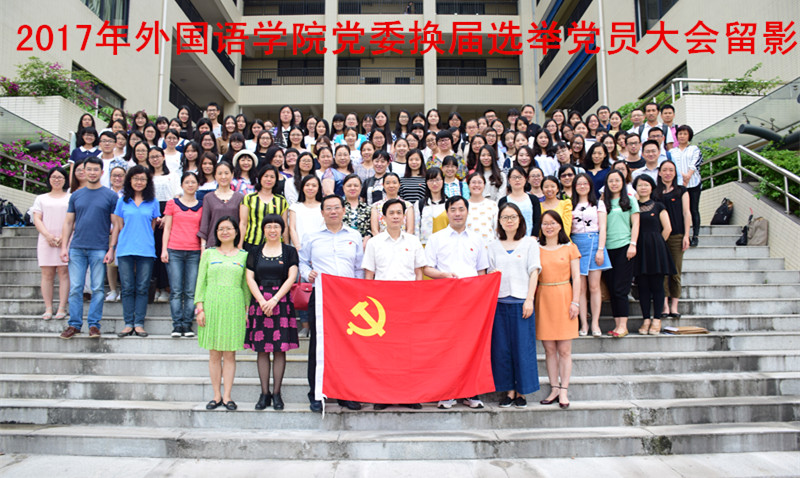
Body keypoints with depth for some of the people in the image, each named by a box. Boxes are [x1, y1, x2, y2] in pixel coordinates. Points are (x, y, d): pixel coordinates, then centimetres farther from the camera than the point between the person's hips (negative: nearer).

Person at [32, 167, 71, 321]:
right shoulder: (41, 198, 18)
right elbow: (37, 219, 8)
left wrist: (64, 237, -11)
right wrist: (48, 235, -9)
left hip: (66, 240, -2)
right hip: (46, 240, 2)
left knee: (64, 273, -6)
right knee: (47, 274, -1)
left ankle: (62, 309, -5)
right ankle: (48, 309, 1)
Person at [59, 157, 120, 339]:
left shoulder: (110, 196, 3)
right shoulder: (76, 195, 11)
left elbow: (116, 225, 1)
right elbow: (68, 223, 13)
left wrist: (111, 249, -7)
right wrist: (64, 247, 4)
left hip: (99, 249, -3)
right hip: (77, 248, 3)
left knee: (97, 289, 2)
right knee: (75, 288, 3)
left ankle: (94, 324, 10)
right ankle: (74, 324, 11)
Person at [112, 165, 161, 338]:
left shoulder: (153, 202, 8)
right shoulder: (122, 201, 10)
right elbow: (119, 226, 11)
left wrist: (144, 239, 3)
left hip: (146, 250, 0)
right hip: (125, 250, 1)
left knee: (142, 288, 0)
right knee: (127, 288, 1)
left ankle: (139, 324, 6)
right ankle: (128, 324, 8)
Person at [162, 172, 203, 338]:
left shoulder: (202, 206, 12)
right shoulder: (172, 203, 10)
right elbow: (167, 228, 9)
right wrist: (164, 249, 0)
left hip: (194, 252, 1)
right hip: (174, 251, -1)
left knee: (191, 291, -1)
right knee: (176, 291, -3)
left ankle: (187, 325, 5)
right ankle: (177, 325, 3)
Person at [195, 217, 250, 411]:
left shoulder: (243, 255, 10)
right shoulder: (208, 254, 10)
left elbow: (246, 285, 10)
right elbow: (201, 282, 8)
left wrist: (247, 310, 4)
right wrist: (200, 307, -1)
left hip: (234, 307, 0)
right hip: (212, 305, 1)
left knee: (230, 353, 0)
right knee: (214, 354, 3)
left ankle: (227, 396, 8)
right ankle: (217, 395, 13)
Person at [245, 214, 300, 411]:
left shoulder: (289, 251, 6)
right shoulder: (255, 252, 11)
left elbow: (291, 278, -3)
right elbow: (250, 278, 4)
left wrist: (274, 300, -12)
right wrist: (262, 301, -9)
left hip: (282, 303, -1)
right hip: (259, 302, 2)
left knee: (280, 349, -1)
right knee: (262, 349, 3)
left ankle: (276, 393, 7)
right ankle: (264, 393, 10)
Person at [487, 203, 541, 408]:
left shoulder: (530, 242, 6)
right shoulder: (493, 246, 13)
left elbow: (534, 272, 1)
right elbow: (490, 274, 14)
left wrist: (529, 300, -7)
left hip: (521, 301, -2)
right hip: (499, 301, 2)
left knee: (523, 347, 0)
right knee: (501, 347, 3)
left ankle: (521, 391, 11)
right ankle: (509, 391, 14)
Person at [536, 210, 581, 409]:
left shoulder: (570, 248, 6)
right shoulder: (536, 249, 8)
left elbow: (576, 277, 3)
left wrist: (575, 302, -6)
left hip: (563, 298, -1)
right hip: (543, 299, 1)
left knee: (564, 350, 1)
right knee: (549, 348, 5)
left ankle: (563, 391, 8)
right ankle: (554, 389, 14)